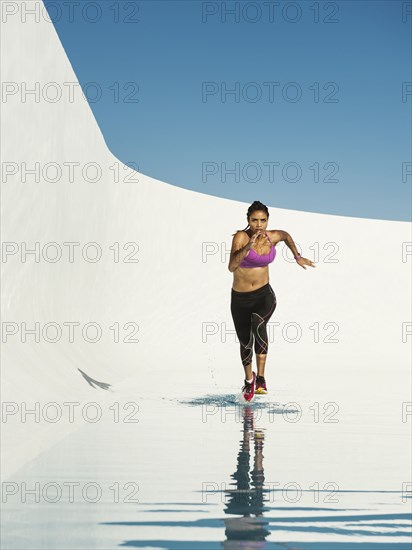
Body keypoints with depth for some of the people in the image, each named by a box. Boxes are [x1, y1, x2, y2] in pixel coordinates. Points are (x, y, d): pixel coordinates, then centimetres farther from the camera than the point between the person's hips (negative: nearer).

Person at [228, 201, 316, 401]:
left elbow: (286, 235, 20)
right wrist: (247, 247, -43)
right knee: (246, 343, 13)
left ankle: (261, 377, -29)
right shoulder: (241, 237, -19)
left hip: (264, 295, 0)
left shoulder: (273, 237, -6)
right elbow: (231, 267, -32)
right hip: (240, 299, 0)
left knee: (258, 324, -33)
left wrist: (297, 257, 22)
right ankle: (249, 379, 44)